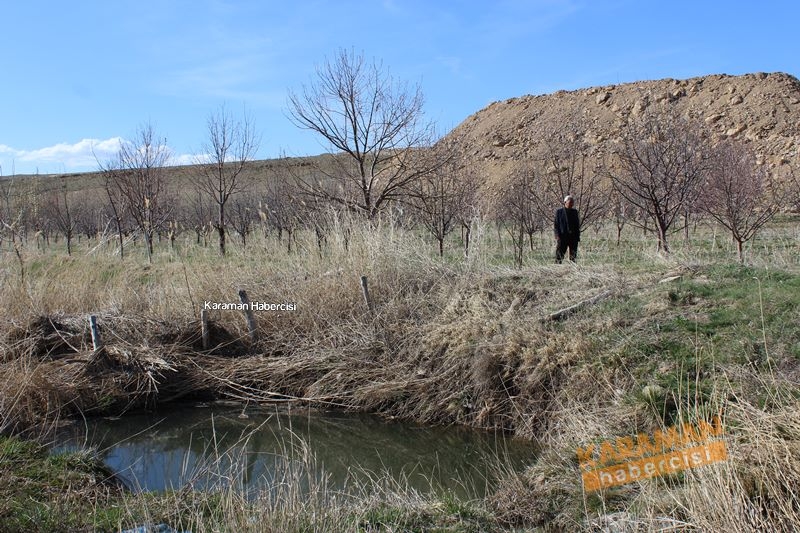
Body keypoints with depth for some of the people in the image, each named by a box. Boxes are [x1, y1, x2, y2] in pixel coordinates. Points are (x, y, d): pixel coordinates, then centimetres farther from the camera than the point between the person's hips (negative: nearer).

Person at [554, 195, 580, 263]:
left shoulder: (575, 211, 13)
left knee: (573, 256, 6)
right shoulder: (559, 211, 2)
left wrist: (578, 236, 7)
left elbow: (578, 224, 15)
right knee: (559, 255, -4)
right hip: (562, 236, -4)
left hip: (573, 237, 4)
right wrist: (557, 236, -11)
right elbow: (555, 224, -1)